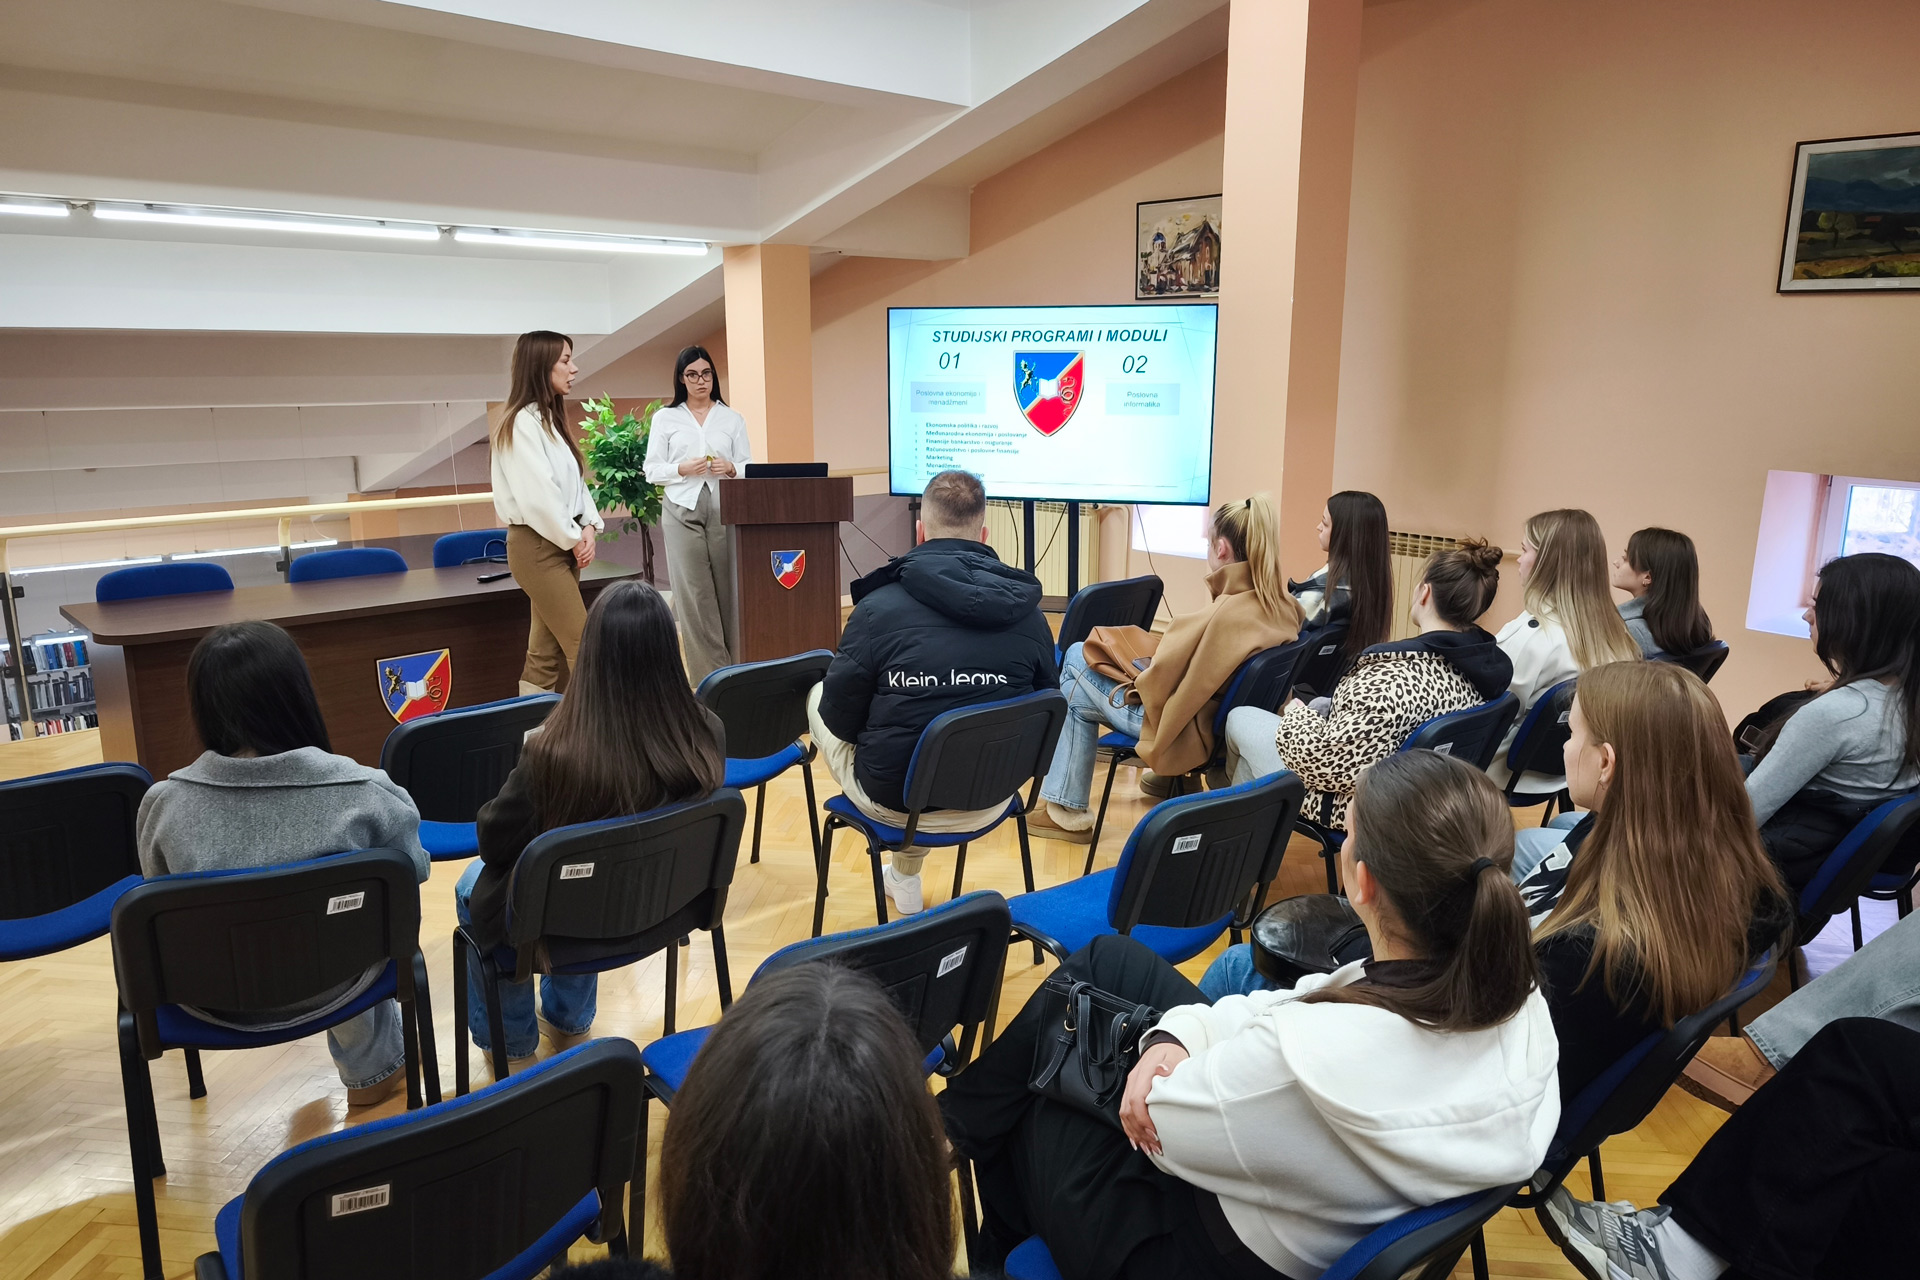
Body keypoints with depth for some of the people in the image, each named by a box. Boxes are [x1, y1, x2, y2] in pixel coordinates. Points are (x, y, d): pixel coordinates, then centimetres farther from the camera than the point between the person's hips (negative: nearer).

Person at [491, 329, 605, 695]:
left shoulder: (550, 418, 14)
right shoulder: (522, 423, -14)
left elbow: (575, 481, 13)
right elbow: (538, 496, -21)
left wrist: (589, 526, -2)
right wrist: (573, 538, -12)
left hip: (562, 543, 9)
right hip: (537, 546, -9)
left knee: (547, 650, 11)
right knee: (584, 647, -9)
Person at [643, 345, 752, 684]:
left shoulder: (732, 419, 12)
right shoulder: (665, 418, 9)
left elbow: (748, 468, 10)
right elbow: (652, 471, 5)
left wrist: (730, 468, -11)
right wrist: (683, 469, -12)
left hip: (724, 510, 1)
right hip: (682, 511, -1)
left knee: (728, 587, -3)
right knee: (693, 592, -4)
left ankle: (735, 667, 5)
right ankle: (709, 673, 1)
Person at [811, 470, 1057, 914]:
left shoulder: (878, 608, -18)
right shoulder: (1028, 613, -9)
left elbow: (841, 719, -8)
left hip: (894, 803, -4)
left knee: (817, 697, 23)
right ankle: (905, 877, 44)